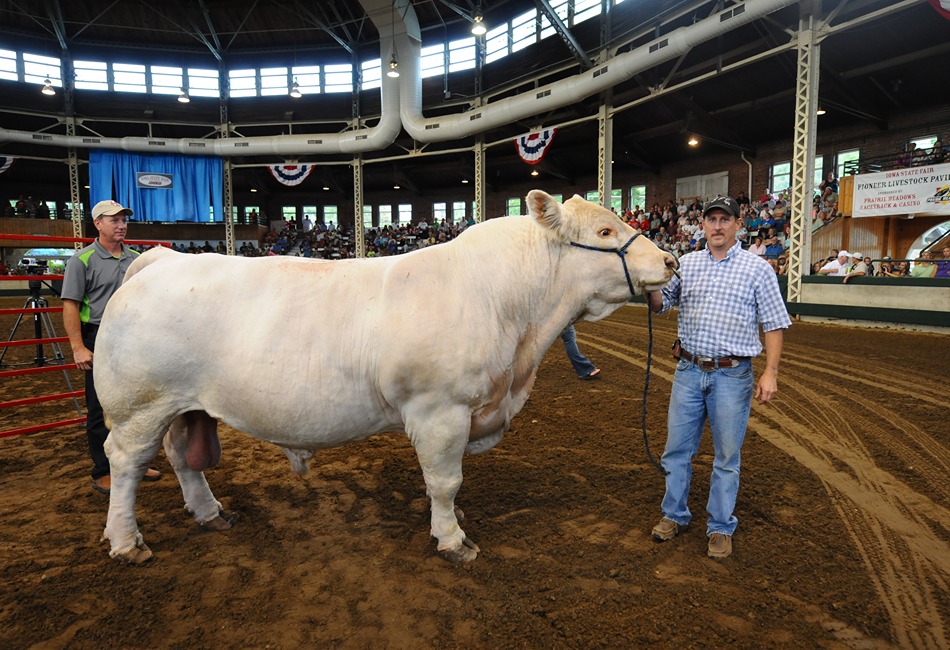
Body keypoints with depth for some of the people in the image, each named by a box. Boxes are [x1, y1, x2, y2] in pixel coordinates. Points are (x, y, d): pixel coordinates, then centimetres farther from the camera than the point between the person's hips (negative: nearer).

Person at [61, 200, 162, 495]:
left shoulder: (136, 259, 10)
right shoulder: (83, 260, -5)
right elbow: (70, 305, -9)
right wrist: (78, 348, -15)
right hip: (100, 340, -5)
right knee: (101, 409, 4)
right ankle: (103, 473, 14)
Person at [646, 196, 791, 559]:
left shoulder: (757, 269, -2)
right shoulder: (686, 264, 7)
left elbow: (774, 324, -2)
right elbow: (659, 305, 10)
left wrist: (771, 372, -12)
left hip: (732, 376, -3)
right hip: (688, 370, 3)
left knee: (727, 457, 8)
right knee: (677, 448, 11)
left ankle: (720, 527, 25)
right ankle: (674, 515, 30)